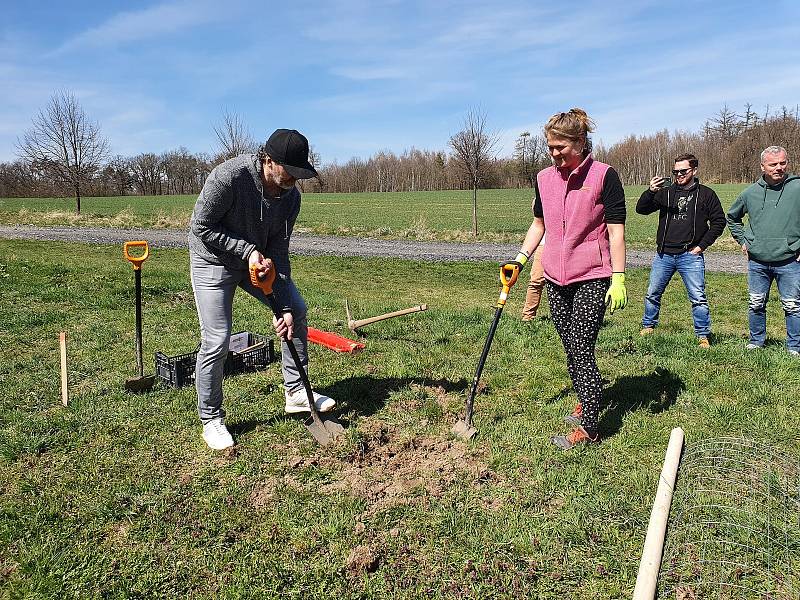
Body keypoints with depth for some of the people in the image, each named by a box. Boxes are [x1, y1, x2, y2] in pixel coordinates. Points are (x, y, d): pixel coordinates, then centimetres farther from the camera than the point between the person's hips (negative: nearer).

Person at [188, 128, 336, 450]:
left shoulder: (290, 195, -14)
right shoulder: (228, 176, -31)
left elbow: (278, 250, -11)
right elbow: (201, 226, -21)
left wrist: (284, 307, -16)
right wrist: (248, 250, -27)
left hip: (258, 259, 6)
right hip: (213, 261, -6)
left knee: (297, 310, 3)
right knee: (216, 341, -9)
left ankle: (296, 391, 15)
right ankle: (210, 419, 11)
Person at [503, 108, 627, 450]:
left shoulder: (603, 176, -9)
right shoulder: (544, 178, 7)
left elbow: (616, 230, -10)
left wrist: (618, 278, -14)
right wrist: (519, 259, 9)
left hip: (592, 278, -6)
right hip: (556, 277, 6)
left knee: (581, 349, -9)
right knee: (570, 348, 13)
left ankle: (587, 428, 0)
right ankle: (585, 402, 31)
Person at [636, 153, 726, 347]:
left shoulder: (706, 194, 4)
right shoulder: (665, 192, 10)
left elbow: (719, 221, 6)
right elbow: (641, 209, 1)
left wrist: (702, 245, -2)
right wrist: (650, 191, -17)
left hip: (690, 255, -3)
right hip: (664, 254, 3)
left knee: (698, 297, -3)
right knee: (652, 293, 10)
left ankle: (703, 336, 7)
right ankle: (648, 326, 28)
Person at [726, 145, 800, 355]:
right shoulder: (750, 193, 5)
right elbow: (732, 217, 22)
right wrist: (743, 240, 13)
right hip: (757, 262, 3)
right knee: (756, 305, 11)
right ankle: (756, 341, 26)